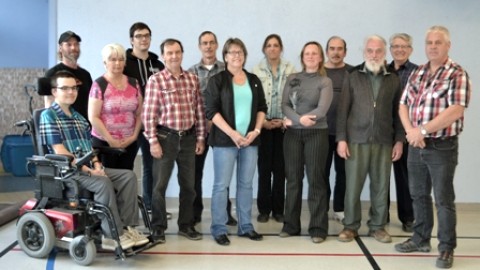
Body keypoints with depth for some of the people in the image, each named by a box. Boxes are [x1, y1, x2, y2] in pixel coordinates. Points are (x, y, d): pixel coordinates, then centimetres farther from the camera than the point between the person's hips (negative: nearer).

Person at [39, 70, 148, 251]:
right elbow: (60, 151, -14)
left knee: (128, 176, -9)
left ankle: (126, 226, -13)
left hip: (89, 169, 8)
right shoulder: (48, 116, -5)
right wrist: (87, 170, -18)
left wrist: (97, 165, -2)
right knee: (103, 183, -32)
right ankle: (113, 235, -25)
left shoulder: (78, 117, 21)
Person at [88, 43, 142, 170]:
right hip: (104, 143, -4)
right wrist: (111, 140, -10)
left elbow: (139, 113, 11)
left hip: (129, 143, 4)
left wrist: (134, 135, -1)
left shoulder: (133, 83, 9)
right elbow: (93, 117, -9)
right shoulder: (99, 85, -5)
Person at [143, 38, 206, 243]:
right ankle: (158, 228, 15)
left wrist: (200, 137, 6)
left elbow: (199, 110, 8)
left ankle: (186, 225, 25)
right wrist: (153, 141, -13)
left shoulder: (192, 79, 6)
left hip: (188, 137, 4)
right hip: (166, 137, -4)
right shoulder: (156, 80, -7)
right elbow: (149, 113, -9)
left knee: (188, 184, 12)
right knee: (160, 184, 3)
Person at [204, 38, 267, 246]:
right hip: (225, 139, -4)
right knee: (221, 184, -2)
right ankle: (219, 228, 7)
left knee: (246, 184, 9)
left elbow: (262, 108, 13)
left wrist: (256, 130, -3)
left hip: (250, 140, 4)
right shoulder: (217, 80, -1)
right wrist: (232, 133, -16)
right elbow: (211, 110, -8)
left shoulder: (254, 80, 13)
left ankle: (245, 226, 18)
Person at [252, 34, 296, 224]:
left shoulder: (290, 70, 4)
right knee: (264, 167, 1)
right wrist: (262, 121, -9)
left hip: (283, 124, 1)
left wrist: (284, 120, -8)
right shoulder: (257, 70, 3)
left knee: (280, 167, 3)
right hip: (263, 124, -1)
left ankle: (278, 209, 12)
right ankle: (264, 209, 9)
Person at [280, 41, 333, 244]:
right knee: (293, 178, 6)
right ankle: (291, 225, 15)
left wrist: (293, 120, -12)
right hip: (293, 134, 3)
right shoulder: (292, 79, 10)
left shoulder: (325, 82, 1)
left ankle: (318, 228, 6)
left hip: (316, 134, -3)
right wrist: (300, 119, -19)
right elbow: (285, 105, 0)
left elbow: (322, 109, -12)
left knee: (315, 179, 0)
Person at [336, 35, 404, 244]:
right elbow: (343, 110, 2)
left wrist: (399, 140, 2)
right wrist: (341, 139, -5)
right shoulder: (353, 77, 5)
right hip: (356, 140, -1)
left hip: (384, 142, 1)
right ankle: (350, 226, 15)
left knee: (381, 187, 6)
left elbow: (398, 112, 8)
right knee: (353, 186, 3)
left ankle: (378, 226, 19)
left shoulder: (393, 80, 8)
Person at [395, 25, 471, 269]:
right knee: (418, 195, 15)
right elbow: (403, 105, 9)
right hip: (416, 146, 6)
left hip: (442, 147, -6)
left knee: (443, 200, 1)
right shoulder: (416, 74, 11)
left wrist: (423, 130, -18)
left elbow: (455, 111, -19)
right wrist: (411, 131, -9)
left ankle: (446, 249, 12)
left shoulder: (457, 74, -9)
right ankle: (421, 239, 29)